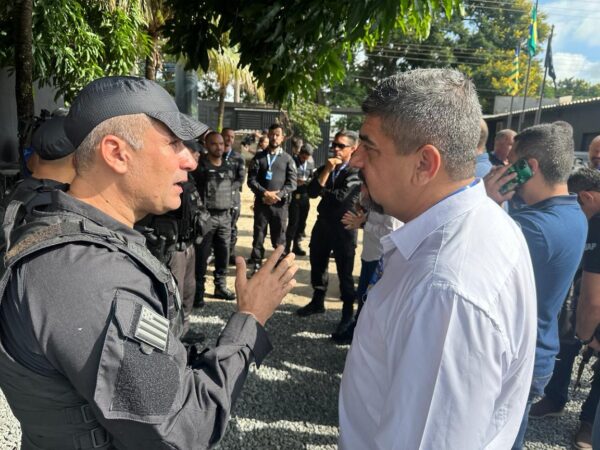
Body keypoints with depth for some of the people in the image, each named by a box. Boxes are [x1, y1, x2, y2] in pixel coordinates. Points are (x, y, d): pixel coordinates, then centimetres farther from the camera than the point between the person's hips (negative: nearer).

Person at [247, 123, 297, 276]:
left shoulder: (288, 159, 7)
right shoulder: (259, 157, 7)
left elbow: (292, 183, -1)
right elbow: (251, 180, -1)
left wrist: (277, 195, -14)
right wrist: (265, 193, -14)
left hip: (280, 204, 0)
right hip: (261, 203, 1)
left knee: (279, 237, 6)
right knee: (258, 236, 6)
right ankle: (255, 265, 16)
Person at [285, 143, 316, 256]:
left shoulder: (311, 163, 6)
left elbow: (313, 177, 13)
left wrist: (309, 181, -8)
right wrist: (296, 182, -19)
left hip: (305, 196, 4)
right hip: (294, 196, -4)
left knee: (302, 222, 9)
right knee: (293, 222, -4)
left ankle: (297, 245, 21)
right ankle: (287, 246, 6)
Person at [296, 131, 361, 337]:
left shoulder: (356, 172, -10)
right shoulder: (325, 168, 9)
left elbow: (340, 197, -20)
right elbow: (312, 192, -5)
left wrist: (322, 191, -3)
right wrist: (327, 171, -15)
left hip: (343, 228, -6)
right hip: (323, 223, 7)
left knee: (345, 272, 1)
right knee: (317, 265, 17)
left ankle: (348, 314, 15)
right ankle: (317, 302, 37)